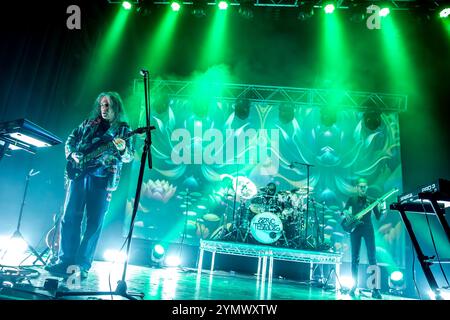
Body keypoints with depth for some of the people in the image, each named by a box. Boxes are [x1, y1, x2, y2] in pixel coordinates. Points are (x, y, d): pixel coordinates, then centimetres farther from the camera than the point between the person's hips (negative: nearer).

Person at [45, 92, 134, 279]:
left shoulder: (123, 129, 8)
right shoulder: (89, 123, 18)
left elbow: (128, 157, 0)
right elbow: (70, 140, 22)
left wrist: (122, 149, -22)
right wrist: (72, 155, 3)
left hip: (102, 178, -3)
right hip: (78, 173, 3)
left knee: (94, 223, -3)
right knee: (69, 217, 0)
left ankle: (82, 265, 5)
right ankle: (66, 261, 10)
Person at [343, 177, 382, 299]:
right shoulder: (352, 199, 10)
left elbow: (378, 217, 5)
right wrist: (346, 214, -14)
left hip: (368, 229, 0)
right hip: (355, 229, 0)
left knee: (372, 258, -8)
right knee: (355, 258, 2)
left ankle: (375, 289, -6)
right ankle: (354, 286, 10)